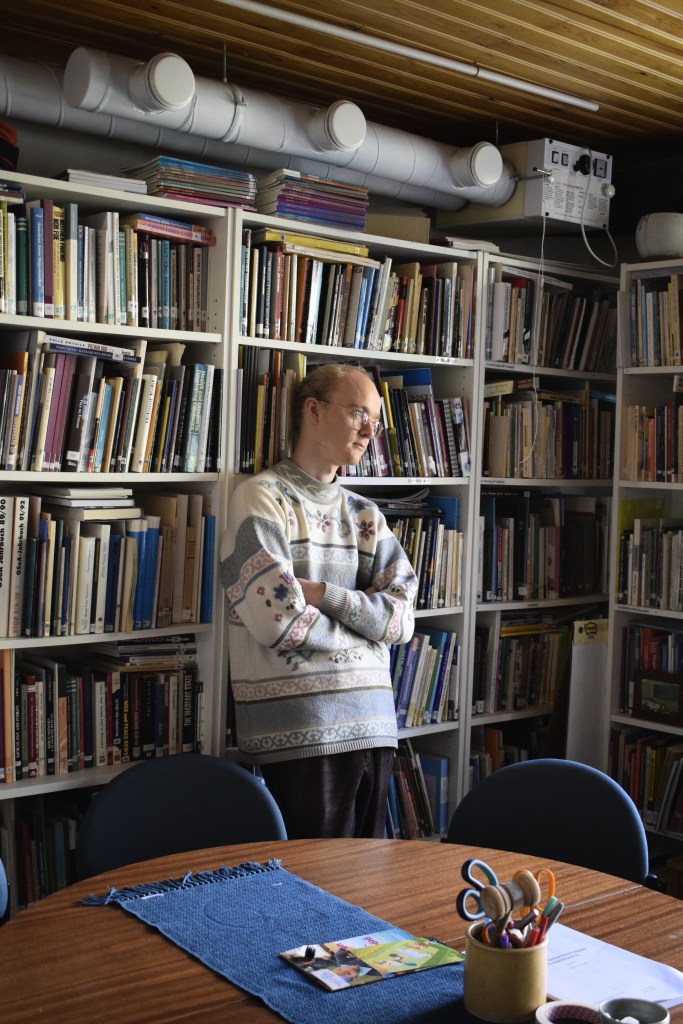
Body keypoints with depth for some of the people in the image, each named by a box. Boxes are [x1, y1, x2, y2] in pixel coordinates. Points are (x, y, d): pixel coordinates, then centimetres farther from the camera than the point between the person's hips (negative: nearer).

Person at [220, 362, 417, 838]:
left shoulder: (365, 513, 15)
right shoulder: (262, 497, -4)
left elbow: (402, 618, 4)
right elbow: (279, 620, -15)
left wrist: (322, 593, -10)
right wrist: (366, 627, 0)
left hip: (374, 725, 6)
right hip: (301, 733, -6)